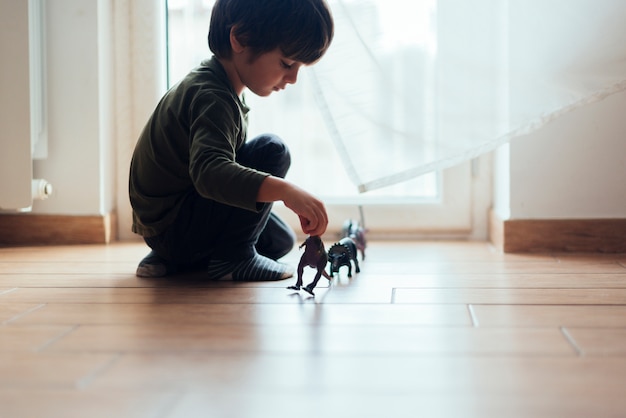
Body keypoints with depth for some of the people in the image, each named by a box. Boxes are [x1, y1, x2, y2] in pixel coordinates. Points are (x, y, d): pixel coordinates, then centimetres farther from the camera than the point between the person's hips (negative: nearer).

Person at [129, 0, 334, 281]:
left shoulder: (212, 83, 8)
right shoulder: (212, 98, -26)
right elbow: (208, 171, -43)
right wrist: (286, 191, -54)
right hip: (170, 225, -11)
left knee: (281, 241, 21)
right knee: (273, 151, -19)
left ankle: (173, 258, 14)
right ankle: (232, 257, -13)